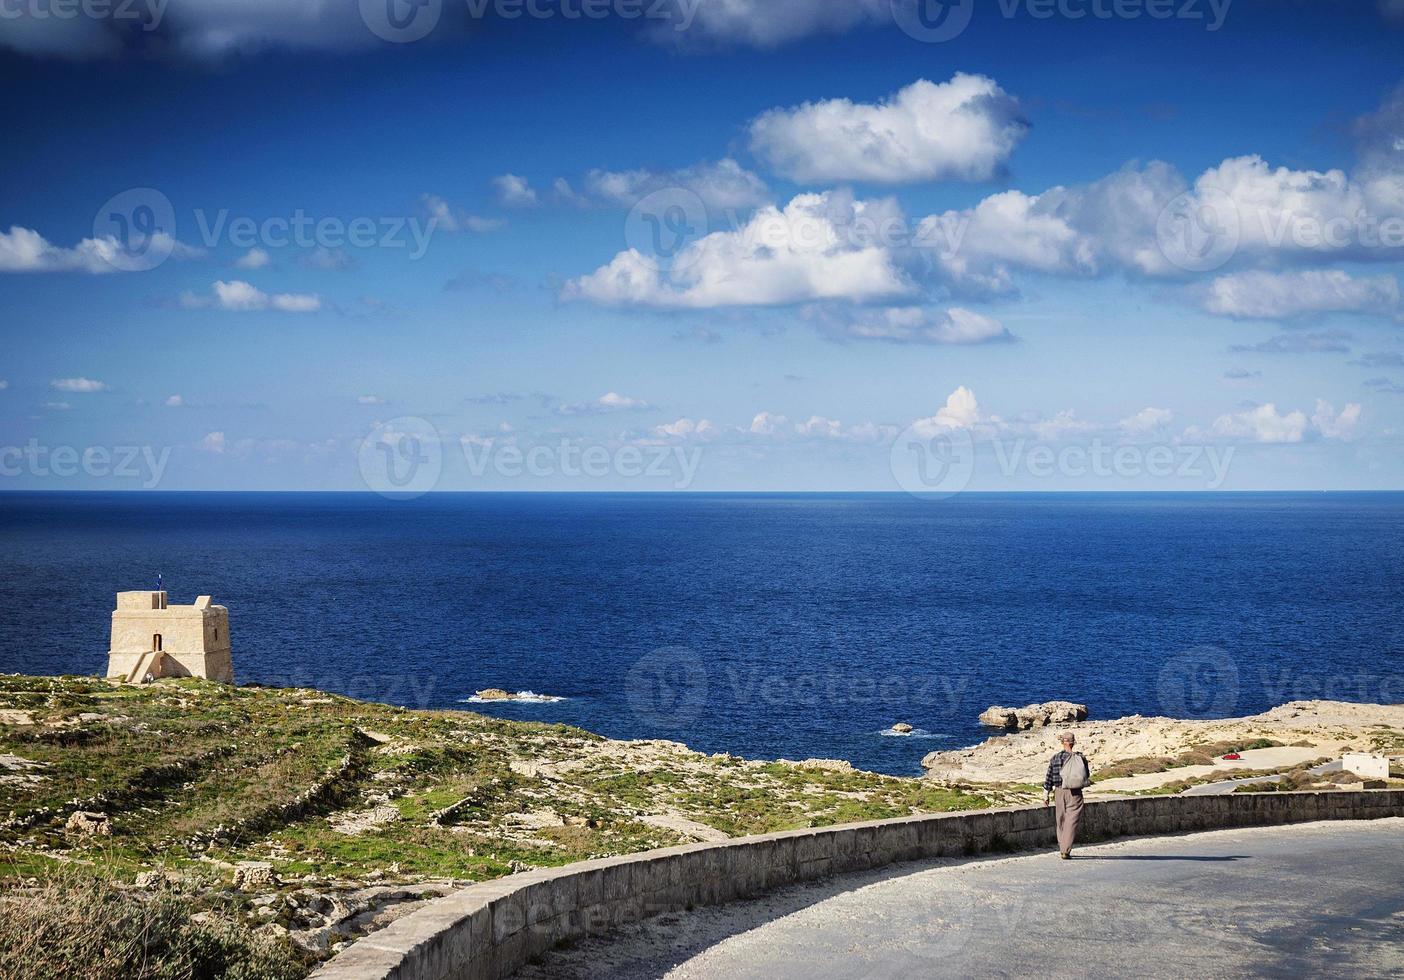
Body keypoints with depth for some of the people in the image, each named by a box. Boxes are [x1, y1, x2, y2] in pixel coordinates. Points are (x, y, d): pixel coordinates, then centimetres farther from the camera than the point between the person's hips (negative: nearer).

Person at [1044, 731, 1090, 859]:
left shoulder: (1056, 758, -3)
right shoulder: (1081, 758, -4)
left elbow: (1049, 778, 0)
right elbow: (1087, 777, 7)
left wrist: (1046, 795, 9)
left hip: (1059, 791, 1)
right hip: (1075, 793, -1)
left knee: (1061, 821, 15)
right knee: (1072, 821, -1)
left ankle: (1062, 848, 24)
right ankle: (1066, 850, -11)